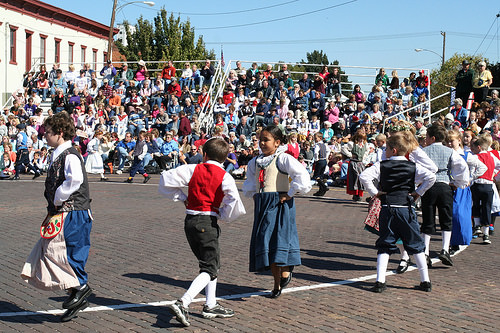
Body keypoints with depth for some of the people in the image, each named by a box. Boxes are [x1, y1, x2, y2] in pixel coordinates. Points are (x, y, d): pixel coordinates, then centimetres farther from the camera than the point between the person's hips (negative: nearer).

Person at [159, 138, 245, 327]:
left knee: (211, 263, 21)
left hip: (190, 220, 6)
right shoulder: (224, 176, -6)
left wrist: (181, 198, 11)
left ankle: (210, 306, 24)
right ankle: (182, 303, -20)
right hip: (207, 222, -6)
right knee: (210, 268, -2)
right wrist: (223, 216, 0)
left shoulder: (193, 170, 3)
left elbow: (166, 180, 1)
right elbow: (233, 200, -19)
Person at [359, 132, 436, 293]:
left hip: (387, 209, -1)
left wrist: (374, 192, -2)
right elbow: (431, 176, -9)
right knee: (415, 245, 10)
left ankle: (380, 281, -3)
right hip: (407, 208, 1)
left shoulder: (381, 165, 0)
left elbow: (364, 176, -12)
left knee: (385, 245, 6)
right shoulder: (413, 166, 3)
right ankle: (425, 281, 11)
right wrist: (418, 192, -1)